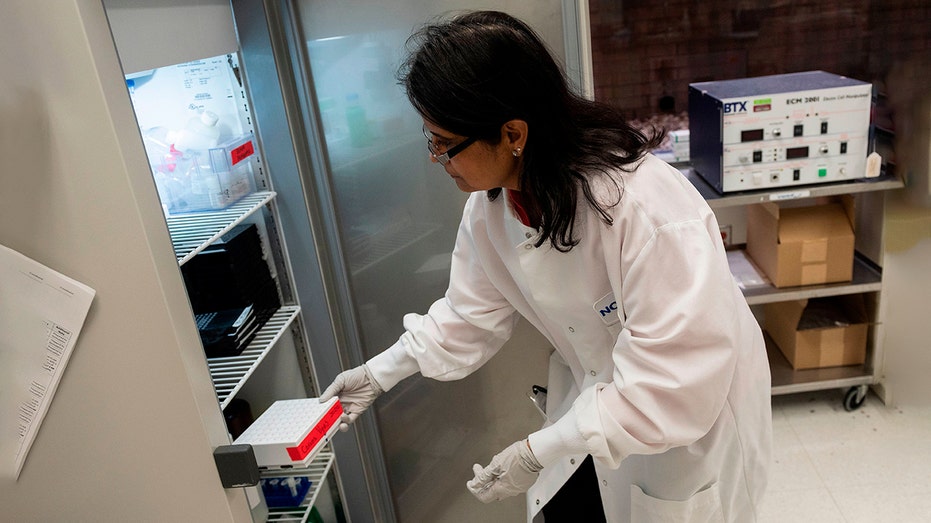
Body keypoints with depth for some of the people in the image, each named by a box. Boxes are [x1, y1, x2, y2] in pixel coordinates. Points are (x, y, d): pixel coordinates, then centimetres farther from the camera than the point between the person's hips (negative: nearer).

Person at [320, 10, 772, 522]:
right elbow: (470, 316, 0)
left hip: (693, 415, -5)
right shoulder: (490, 205, -13)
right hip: (596, 398, 5)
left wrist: (538, 452, -31)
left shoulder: (648, 208, -36)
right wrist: (381, 373, -2)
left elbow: (677, 377, -33)